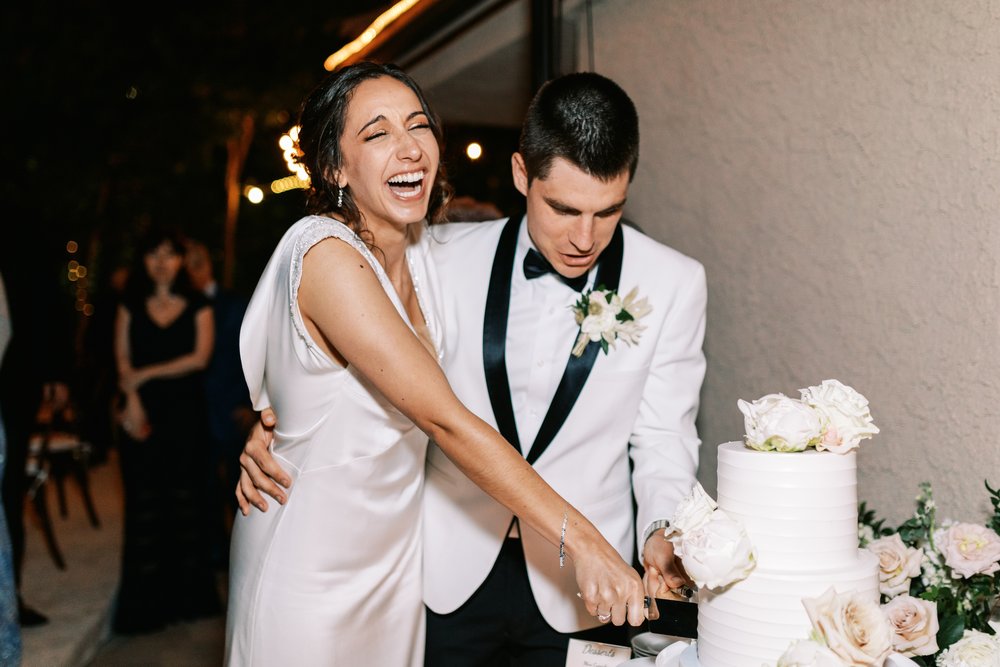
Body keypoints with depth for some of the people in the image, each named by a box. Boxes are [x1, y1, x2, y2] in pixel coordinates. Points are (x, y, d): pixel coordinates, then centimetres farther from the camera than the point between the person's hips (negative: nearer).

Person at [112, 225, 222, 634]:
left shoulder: (198, 307, 7)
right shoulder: (130, 308, 11)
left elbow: (200, 357, -4)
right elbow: (123, 361, 4)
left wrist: (146, 373, -7)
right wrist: (133, 401, -11)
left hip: (185, 415, -1)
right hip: (143, 415, 1)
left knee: (186, 500, 1)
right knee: (144, 502, -1)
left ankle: (186, 594, 11)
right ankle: (145, 601, 6)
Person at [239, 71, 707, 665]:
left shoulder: (674, 283, -8)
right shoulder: (450, 255, -6)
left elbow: (663, 435, -4)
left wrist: (662, 530, -21)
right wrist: (280, 420, -11)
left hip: (579, 592, 0)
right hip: (449, 572, 1)